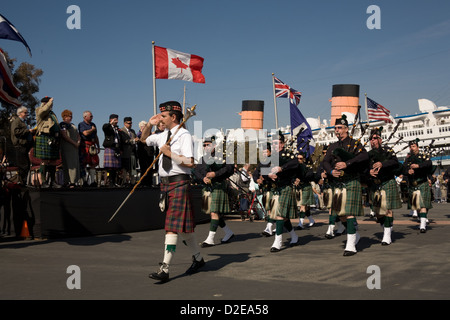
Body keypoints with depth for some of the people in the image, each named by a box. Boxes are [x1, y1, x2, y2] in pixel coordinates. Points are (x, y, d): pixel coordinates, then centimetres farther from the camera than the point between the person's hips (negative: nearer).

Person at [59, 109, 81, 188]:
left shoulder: (72, 125, 22)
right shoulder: (62, 124, -3)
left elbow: (78, 135, 23)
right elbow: (64, 136, -14)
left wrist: (78, 142, 2)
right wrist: (74, 143, -15)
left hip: (74, 147, 8)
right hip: (67, 148, -8)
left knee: (75, 164, 4)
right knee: (68, 164, -11)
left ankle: (74, 181, 6)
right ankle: (68, 182, -13)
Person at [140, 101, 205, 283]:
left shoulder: (184, 135, -10)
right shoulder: (163, 136, 13)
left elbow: (190, 162, -18)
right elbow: (144, 140, 31)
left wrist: (170, 153, -18)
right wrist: (149, 125, 16)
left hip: (179, 183, -8)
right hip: (165, 182, 8)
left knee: (173, 226, -11)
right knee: (182, 225, 16)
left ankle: (165, 269, -12)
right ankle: (198, 258, 31)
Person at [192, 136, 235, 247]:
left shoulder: (221, 157, -2)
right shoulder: (203, 159, 14)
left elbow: (230, 168, -12)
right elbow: (196, 171, 7)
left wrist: (216, 174, -19)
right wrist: (203, 178, -12)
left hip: (218, 187, -7)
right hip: (207, 188, 7)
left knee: (214, 213, -10)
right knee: (212, 212, 11)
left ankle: (210, 239, -9)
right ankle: (228, 232, 26)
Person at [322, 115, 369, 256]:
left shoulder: (354, 143, 0)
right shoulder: (333, 146, 16)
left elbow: (364, 156, -18)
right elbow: (325, 161, 6)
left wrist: (347, 163, -27)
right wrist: (331, 171, -16)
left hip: (351, 182, -6)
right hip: (337, 184, 6)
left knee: (350, 213, -11)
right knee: (340, 214, 11)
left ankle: (351, 246, -9)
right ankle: (355, 234, 35)